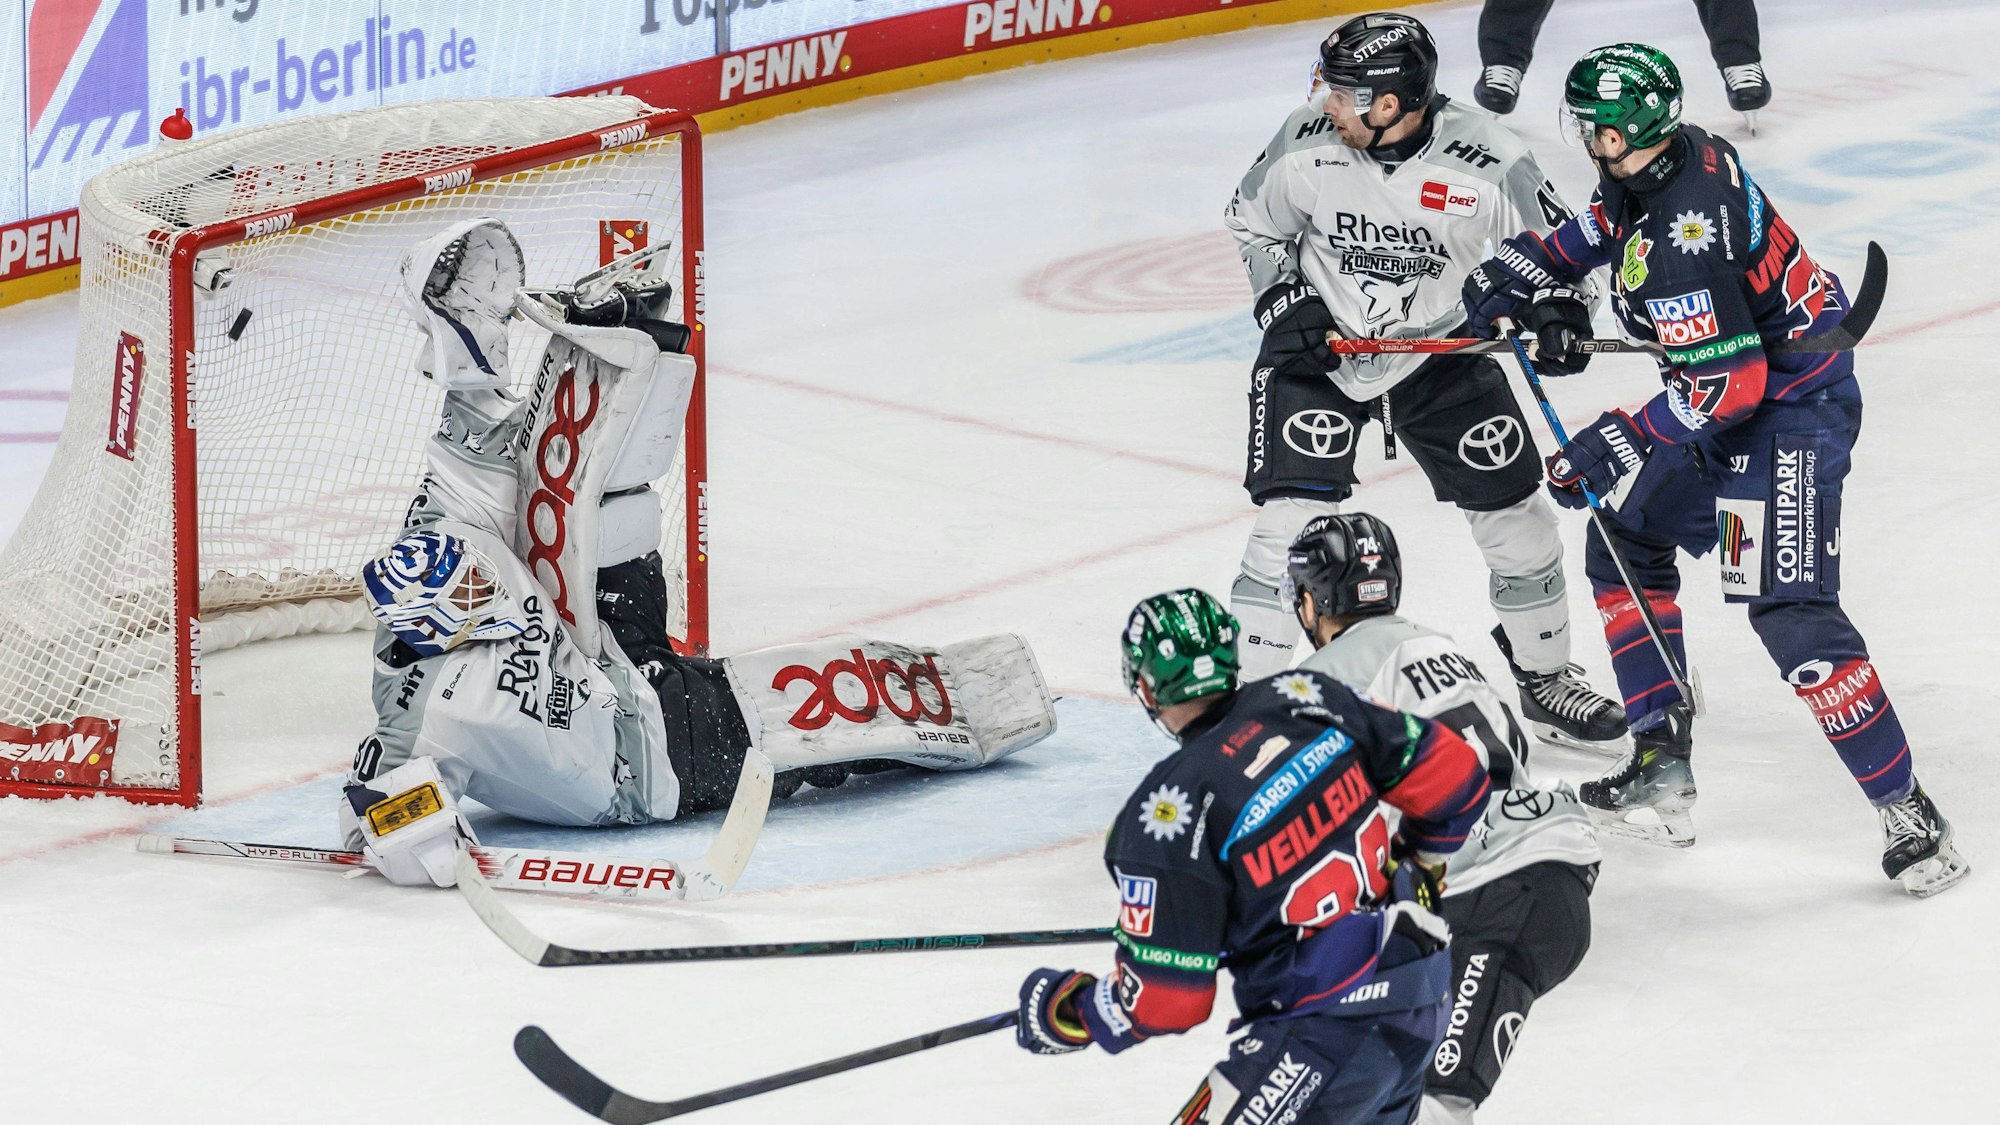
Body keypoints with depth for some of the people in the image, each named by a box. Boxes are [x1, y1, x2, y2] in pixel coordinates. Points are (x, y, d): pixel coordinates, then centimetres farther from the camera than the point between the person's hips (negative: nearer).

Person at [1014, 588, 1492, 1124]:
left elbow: (1165, 999, -15)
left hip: (1330, 1031, -8)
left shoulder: (1170, 811, -18)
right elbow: (1454, 778, 7)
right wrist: (1417, 866, 28)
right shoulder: (1305, 698, -1)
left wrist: (1064, 1011, 4)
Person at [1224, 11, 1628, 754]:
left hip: (1440, 352, 1)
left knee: (1514, 515, 5)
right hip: (1318, 354, -1)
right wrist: (1285, 301, -11)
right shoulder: (1305, 145, -18)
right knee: (1290, 519, -13)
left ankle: (1545, 679, 26)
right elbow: (1254, 225, 2)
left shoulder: (1484, 162, -23)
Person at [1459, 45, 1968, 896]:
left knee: (1789, 614, -18)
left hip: (1793, 406, -11)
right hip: (1727, 404, 11)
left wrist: (1614, 446, -26)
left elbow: (1730, 381, -31)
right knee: (1624, 542, 19)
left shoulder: (1682, 237, -31)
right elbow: (1607, 221, 23)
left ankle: (1909, 816, -14)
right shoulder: (1679, 158, -2)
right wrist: (1527, 269, 10)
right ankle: (1662, 770, 24)